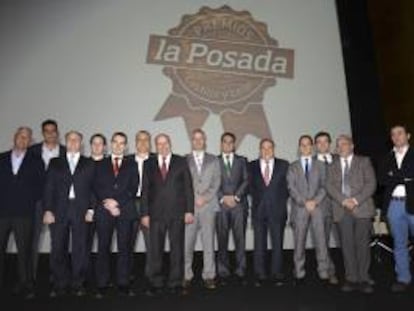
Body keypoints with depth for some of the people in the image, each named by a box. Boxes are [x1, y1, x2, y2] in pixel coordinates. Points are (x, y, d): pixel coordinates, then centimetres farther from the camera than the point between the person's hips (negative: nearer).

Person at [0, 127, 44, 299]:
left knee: (24, 251, 3)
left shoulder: (36, 161, 6)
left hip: (24, 213, -2)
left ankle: (25, 285, 12)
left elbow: (40, 186, 4)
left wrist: (31, 202, -4)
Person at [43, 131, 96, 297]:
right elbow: (49, 188, 7)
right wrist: (48, 210, -3)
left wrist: (91, 209, -4)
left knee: (79, 249, 3)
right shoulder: (55, 163, 13)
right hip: (59, 210, 1)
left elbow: (93, 188, 6)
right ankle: (59, 285, 14)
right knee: (58, 249, 2)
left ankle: (77, 284, 14)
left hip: (81, 211, -1)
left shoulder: (89, 164, 10)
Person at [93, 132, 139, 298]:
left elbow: (133, 189, 2)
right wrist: (107, 203, -9)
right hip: (104, 211, 1)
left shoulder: (132, 165, 12)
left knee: (124, 248, 1)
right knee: (103, 248, 3)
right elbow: (96, 188, 5)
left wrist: (116, 202, -9)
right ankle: (102, 286, 11)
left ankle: (123, 284, 10)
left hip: (125, 211, 0)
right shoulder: (100, 165, 14)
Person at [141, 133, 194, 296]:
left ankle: (176, 284, 16)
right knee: (155, 250, 3)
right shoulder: (148, 164, 9)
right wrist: (145, 213, 0)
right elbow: (145, 190, 7)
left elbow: (188, 187, 3)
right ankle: (156, 284, 16)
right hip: (156, 213, 1)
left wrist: (189, 210, -3)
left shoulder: (181, 162, 6)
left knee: (177, 248, 5)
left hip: (177, 212, -1)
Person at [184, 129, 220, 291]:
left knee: (209, 242, 2)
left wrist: (205, 198, -8)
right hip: (189, 206, 0)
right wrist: (194, 199, -8)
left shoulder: (213, 160, 13)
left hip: (208, 206, 1)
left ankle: (209, 276, 11)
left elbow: (216, 182, 5)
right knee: (186, 243, -1)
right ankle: (186, 276, 11)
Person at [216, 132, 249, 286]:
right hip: (221, 205, -1)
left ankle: (240, 273, 8)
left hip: (239, 205, 1)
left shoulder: (242, 160, 15)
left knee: (240, 240, 0)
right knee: (222, 241, 1)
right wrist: (223, 198, -8)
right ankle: (223, 273, 9)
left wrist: (236, 196, -7)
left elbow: (246, 181, 6)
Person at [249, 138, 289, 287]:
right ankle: (260, 275, 14)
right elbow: (250, 187, 9)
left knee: (277, 243, 4)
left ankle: (277, 275, 15)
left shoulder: (283, 165, 6)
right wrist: (257, 199, -1)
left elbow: (288, 185, 7)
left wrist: (282, 201, -1)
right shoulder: (252, 166, 7)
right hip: (259, 210, 0)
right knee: (259, 244, 5)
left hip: (277, 209, 0)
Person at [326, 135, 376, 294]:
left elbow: (371, 183, -1)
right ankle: (351, 279, 9)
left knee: (362, 244, -1)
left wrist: (356, 200, -13)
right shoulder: (332, 166, 16)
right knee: (347, 245, 2)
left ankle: (363, 279, 8)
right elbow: (330, 186, 4)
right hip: (342, 210, 2)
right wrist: (343, 200, -13)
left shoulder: (364, 161, 10)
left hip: (362, 208, -2)